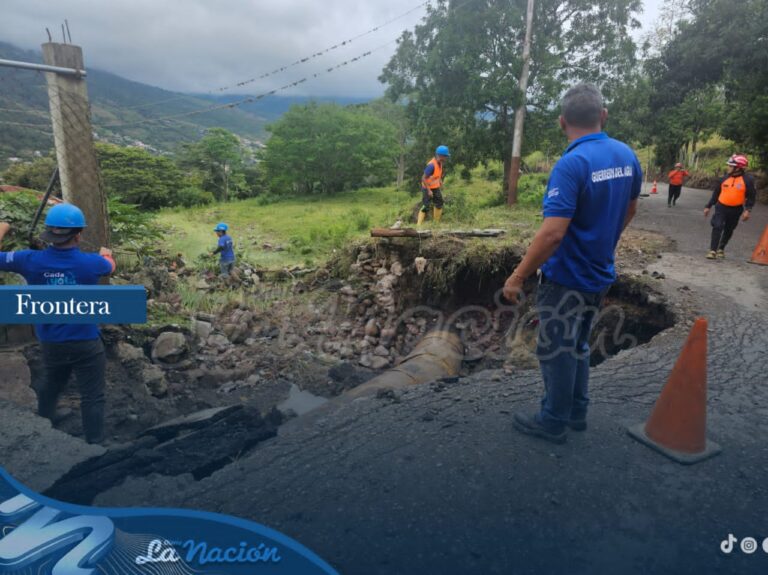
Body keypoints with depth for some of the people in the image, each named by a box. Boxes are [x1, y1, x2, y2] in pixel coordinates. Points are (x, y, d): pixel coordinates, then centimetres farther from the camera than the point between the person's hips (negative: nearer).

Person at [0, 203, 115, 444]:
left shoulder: (31, 260, -12)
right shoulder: (90, 263, -15)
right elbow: (110, 267, 9)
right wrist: (106, 254, 33)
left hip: (50, 343, 5)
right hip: (85, 343, -4)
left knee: (50, 387, 28)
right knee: (92, 398, 2)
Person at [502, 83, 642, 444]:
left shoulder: (572, 163, -23)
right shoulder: (627, 155, 2)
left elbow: (552, 233, -30)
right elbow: (629, 210, 16)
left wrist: (518, 276, -22)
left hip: (567, 278, -8)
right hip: (599, 274, 8)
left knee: (556, 350, 8)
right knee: (577, 346, 22)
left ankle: (554, 421, 23)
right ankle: (576, 411, 36)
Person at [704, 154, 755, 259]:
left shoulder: (747, 179, -7)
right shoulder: (726, 177, 1)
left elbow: (751, 196, -4)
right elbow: (716, 193, 9)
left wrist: (748, 210, -14)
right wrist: (708, 206, 9)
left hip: (735, 210, -1)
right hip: (721, 207, 1)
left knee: (728, 230, 13)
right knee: (717, 227, -13)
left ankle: (721, 249, 30)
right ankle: (712, 250, -13)